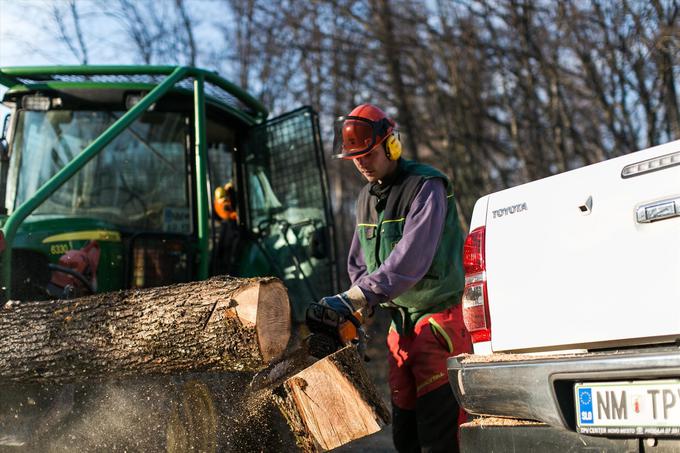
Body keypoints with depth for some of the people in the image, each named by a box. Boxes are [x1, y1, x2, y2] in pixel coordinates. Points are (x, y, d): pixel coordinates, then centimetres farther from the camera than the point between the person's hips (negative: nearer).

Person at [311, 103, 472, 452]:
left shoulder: (426, 187, -14)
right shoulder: (366, 197, 12)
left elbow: (410, 260, -25)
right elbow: (359, 263, 16)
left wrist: (354, 299, -28)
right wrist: (352, 312, -1)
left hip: (439, 318, -8)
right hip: (400, 321, 8)